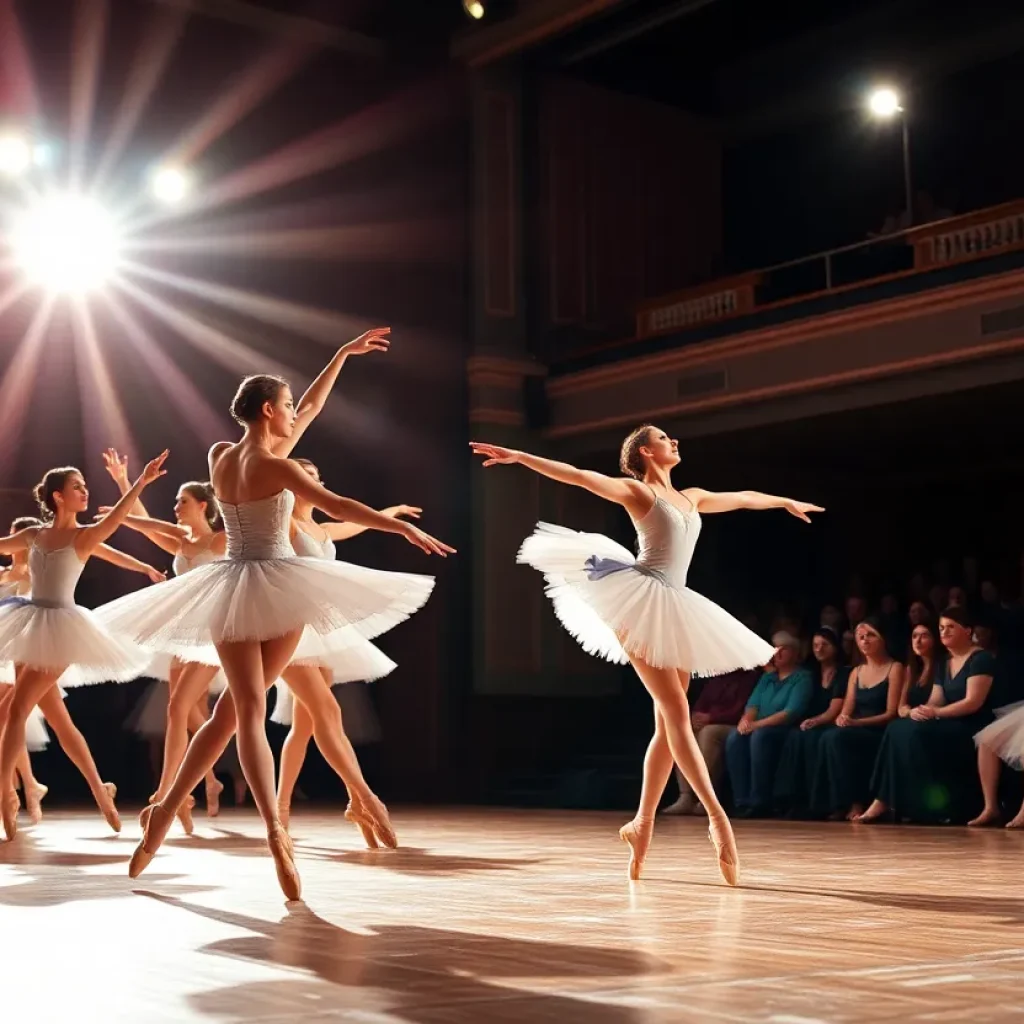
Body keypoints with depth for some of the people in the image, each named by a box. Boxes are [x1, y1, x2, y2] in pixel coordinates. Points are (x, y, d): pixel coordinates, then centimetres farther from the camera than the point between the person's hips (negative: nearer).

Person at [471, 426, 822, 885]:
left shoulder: (692, 498, 22)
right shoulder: (636, 491, 3)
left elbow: (742, 497, 38)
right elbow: (579, 476, -8)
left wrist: (786, 502, 52)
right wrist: (518, 457, -19)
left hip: (672, 609, 7)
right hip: (638, 600, -7)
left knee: (669, 723, 2)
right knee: (677, 712, -15)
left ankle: (642, 823, 9)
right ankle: (717, 817, -20)